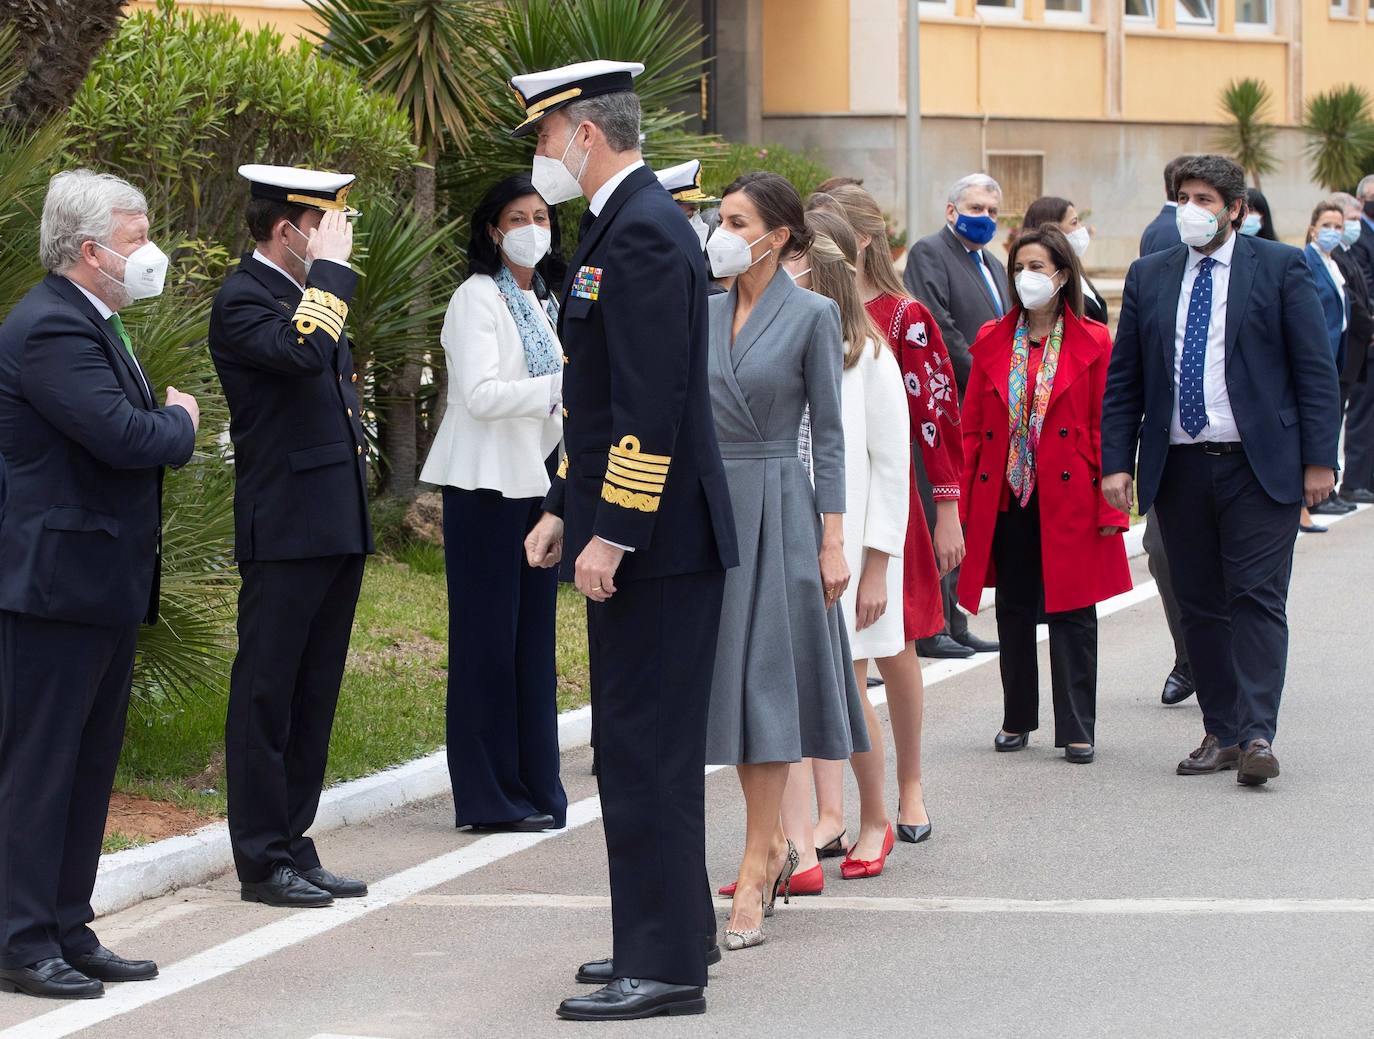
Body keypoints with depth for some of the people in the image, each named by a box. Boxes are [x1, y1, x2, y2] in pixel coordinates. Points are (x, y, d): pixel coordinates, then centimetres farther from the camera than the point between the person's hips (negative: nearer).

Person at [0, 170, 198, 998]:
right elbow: (125, 435, -26)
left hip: (103, 585, 11)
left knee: (90, 764, 14)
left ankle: (69, 932, 20)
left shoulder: (94, 322, 16)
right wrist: (180, 419, -7)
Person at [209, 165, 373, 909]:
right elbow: (302, 349, -31)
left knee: (313, 699, 12)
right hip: (285, 532, -9)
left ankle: (293, 850, 17)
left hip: (336, 529, 9)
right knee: (266, 699, -3)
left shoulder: (309, 293, 18)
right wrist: (329, 268, -21)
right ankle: (262, 861, 1)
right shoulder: (242, 301, -11)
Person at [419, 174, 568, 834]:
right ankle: (490, 796, -1)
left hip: (537, 480, 8)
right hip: (488, 485, -8)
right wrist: (561, 386, -26)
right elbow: (480, 394, -20)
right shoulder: (476, 299, -8)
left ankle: (535, 787, 13)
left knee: (534, 636, 9)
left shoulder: (543, 303, 16)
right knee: (489, 637, -4)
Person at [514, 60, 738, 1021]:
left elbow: (654, 402, -23)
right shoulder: (621, 224, 16)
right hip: (625, 532, 11)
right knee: (642, 748, 16)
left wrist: (611, 534, -22)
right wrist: (566, 510, 19)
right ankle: (674, 932, 25)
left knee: (649, 752, -7)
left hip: (655, 542, -11)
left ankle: (666, 967, -4)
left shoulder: (644, 234, -17)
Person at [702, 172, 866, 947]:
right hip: (709, 504, 6)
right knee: (728, 673, 9)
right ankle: (774, 845, 24)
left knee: (765, 678, -6)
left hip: (775, 507, -6)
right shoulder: (707, 314, 10)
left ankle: (755, 878, -5)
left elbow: (829, 431, -6)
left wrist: (833, 539, -10)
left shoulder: (812, 315, -6)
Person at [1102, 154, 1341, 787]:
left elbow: (1315, 370, 0)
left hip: (1260, 466, -4)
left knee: (1257, 598, -9)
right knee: (1200, 607, 6)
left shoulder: (1279, 268, 2)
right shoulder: (1149, 277, 11)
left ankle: (1257, 735, -12)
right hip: (1178, 467, 4)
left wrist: (1319, 459, -6)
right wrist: (1116, 462, 3)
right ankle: (1222, 733, 11)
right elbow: (1123, 379, 12)